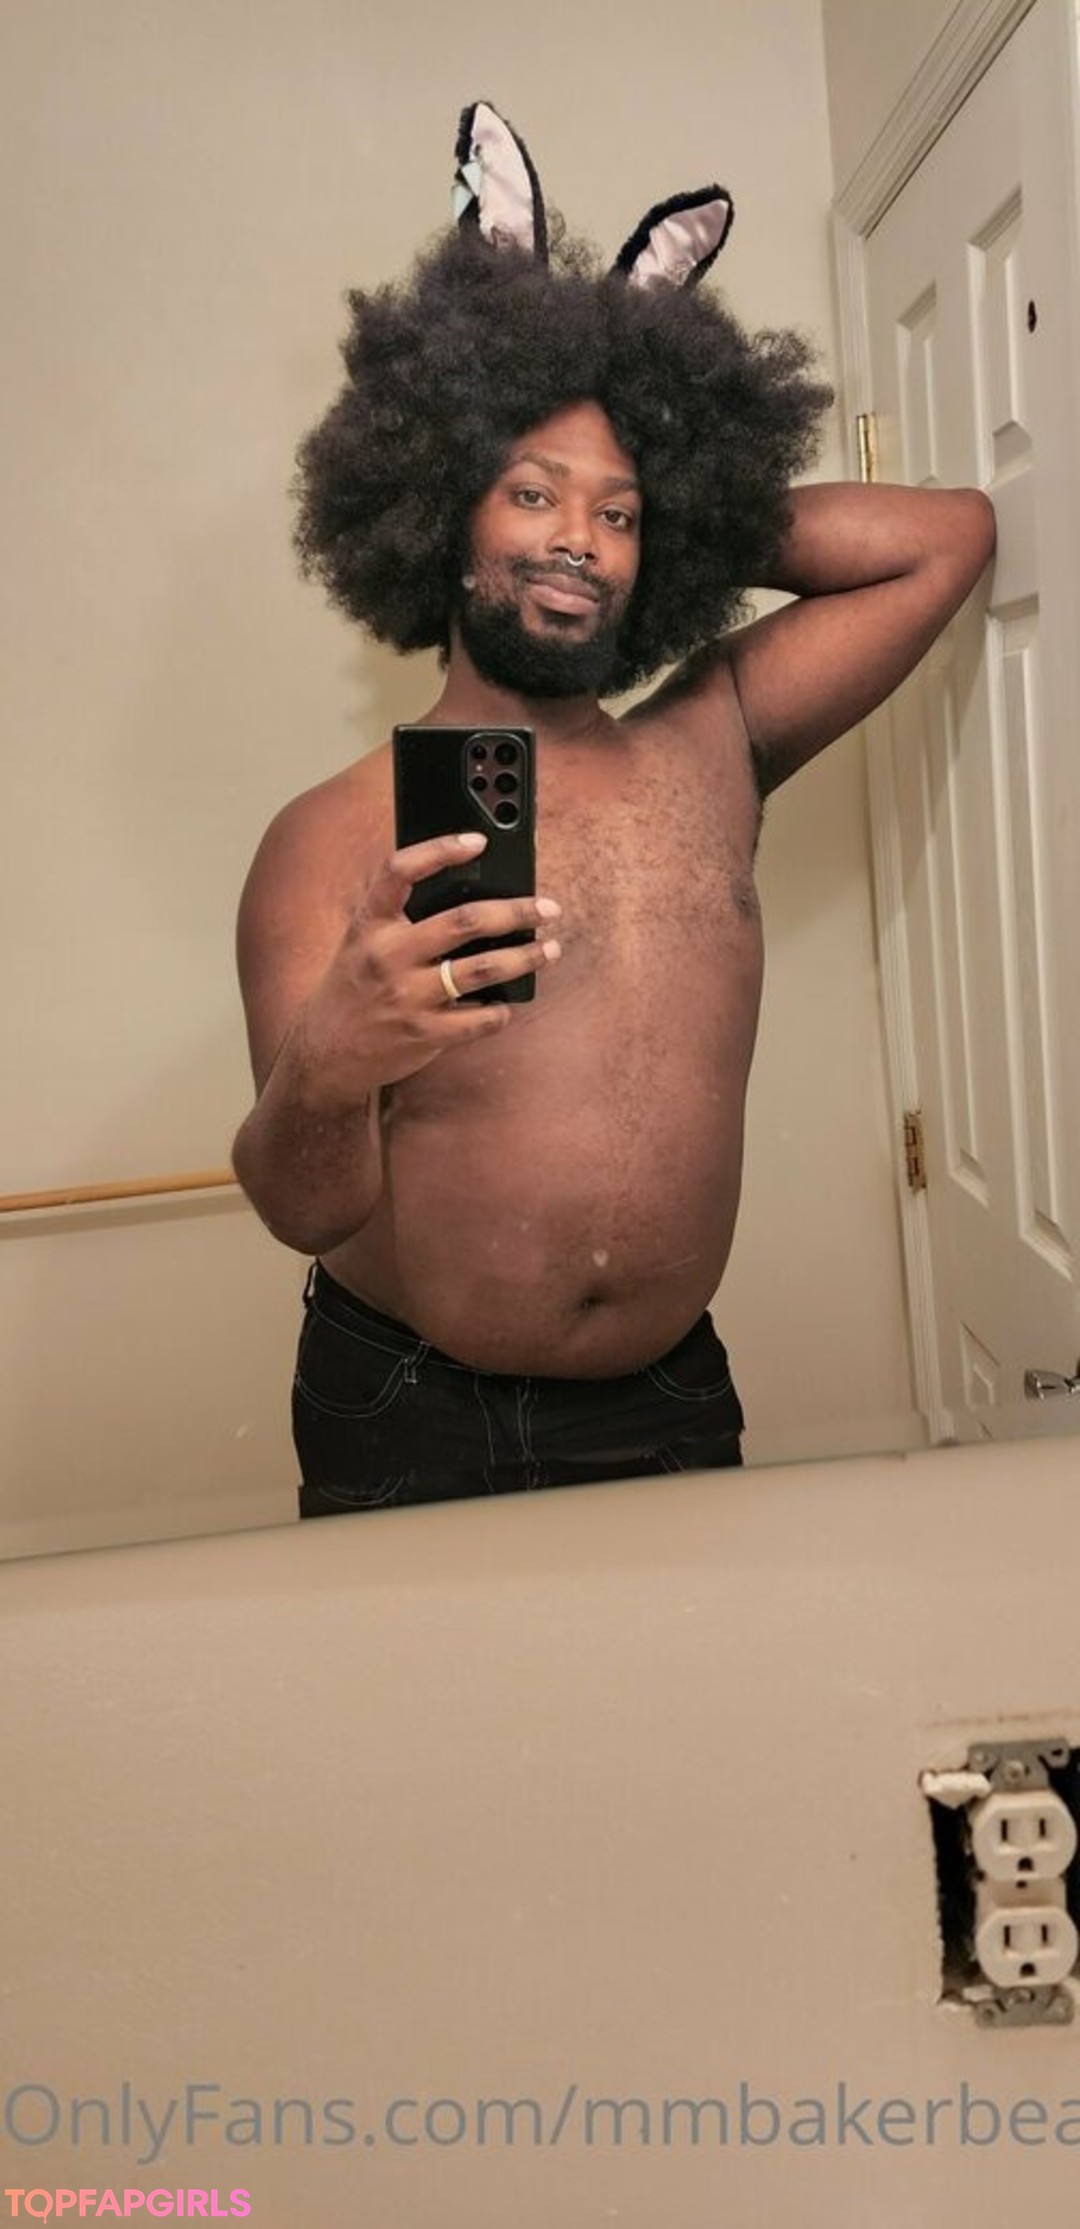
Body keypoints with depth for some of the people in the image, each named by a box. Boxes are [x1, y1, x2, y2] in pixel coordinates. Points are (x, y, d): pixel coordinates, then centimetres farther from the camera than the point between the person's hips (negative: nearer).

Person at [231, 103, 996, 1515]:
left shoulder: (709, 752, 4)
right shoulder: (331, 840, -8)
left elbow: (948, 537, 11)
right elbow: (308, 1211, -15)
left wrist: (709, 522, 9)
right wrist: (321, 1072, -37)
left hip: (666, 1407, 3)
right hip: (406, 1432, -2)